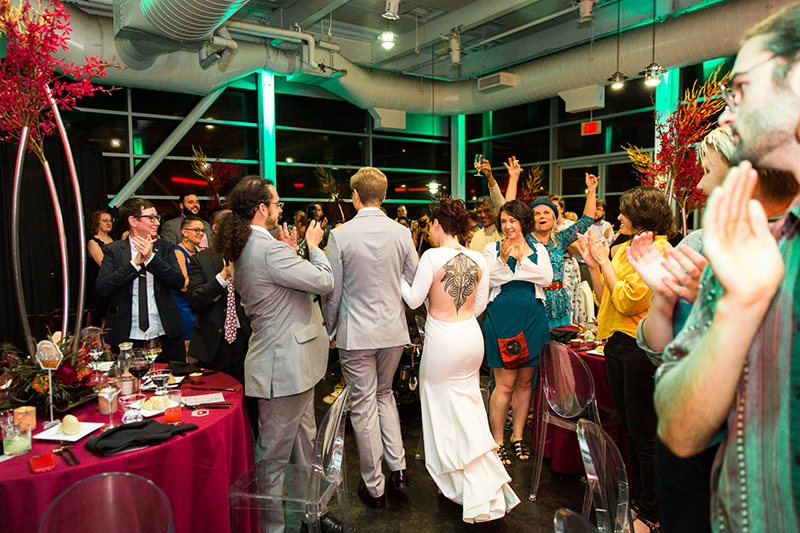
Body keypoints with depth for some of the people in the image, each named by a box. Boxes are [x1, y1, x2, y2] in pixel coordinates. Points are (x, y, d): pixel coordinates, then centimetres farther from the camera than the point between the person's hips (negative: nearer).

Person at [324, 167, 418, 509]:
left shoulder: (340, 235, -12)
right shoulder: (401, 233, -3)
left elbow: (333, 291, -7)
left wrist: (330, 330, 7)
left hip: (356, 333, -3)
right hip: (393, 330, 4)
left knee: (364, 405, 8)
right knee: (385, 394, 23)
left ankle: (374, 487, 20)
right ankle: (398, 468, 22)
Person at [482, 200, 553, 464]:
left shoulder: (538, 249, 12)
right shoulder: (492, 249, 6)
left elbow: (547, 278, -5)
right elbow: (487, 280, -7)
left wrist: (522, 259, -12)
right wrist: (504, 259, -18)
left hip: (533, 319, 3)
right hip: (502, 318, -3)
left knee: (525, 381, 9)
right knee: (505, 383, -4)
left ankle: (517, 436, 24)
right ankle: (497, 441, 9)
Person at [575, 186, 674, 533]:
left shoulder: (659, 251, -14)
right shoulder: (624, 249, 12)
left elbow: (626, 301, -21)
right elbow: (605, 299, 13)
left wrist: (605, 262, -12)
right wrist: (593, 264, 4)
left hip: (643, 348, -9)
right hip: (617, 345, 9)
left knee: (644, 434, 3)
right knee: (629, 429, 18)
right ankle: (640, 499, 34)